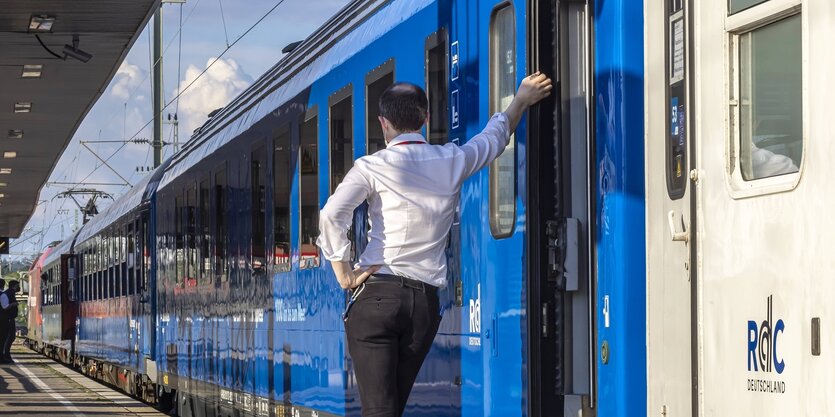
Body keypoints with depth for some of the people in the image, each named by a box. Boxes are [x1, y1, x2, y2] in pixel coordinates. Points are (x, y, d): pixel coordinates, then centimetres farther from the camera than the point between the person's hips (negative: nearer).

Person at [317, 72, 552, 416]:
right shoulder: (452, 161, 8)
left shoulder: (373, 167, -3)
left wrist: (343, 273, -7)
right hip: (426, 302, 4)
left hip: (376, 294, -4)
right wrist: (521, 101, 47)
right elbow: (496, 136, 29)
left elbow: (331, 215, -18)